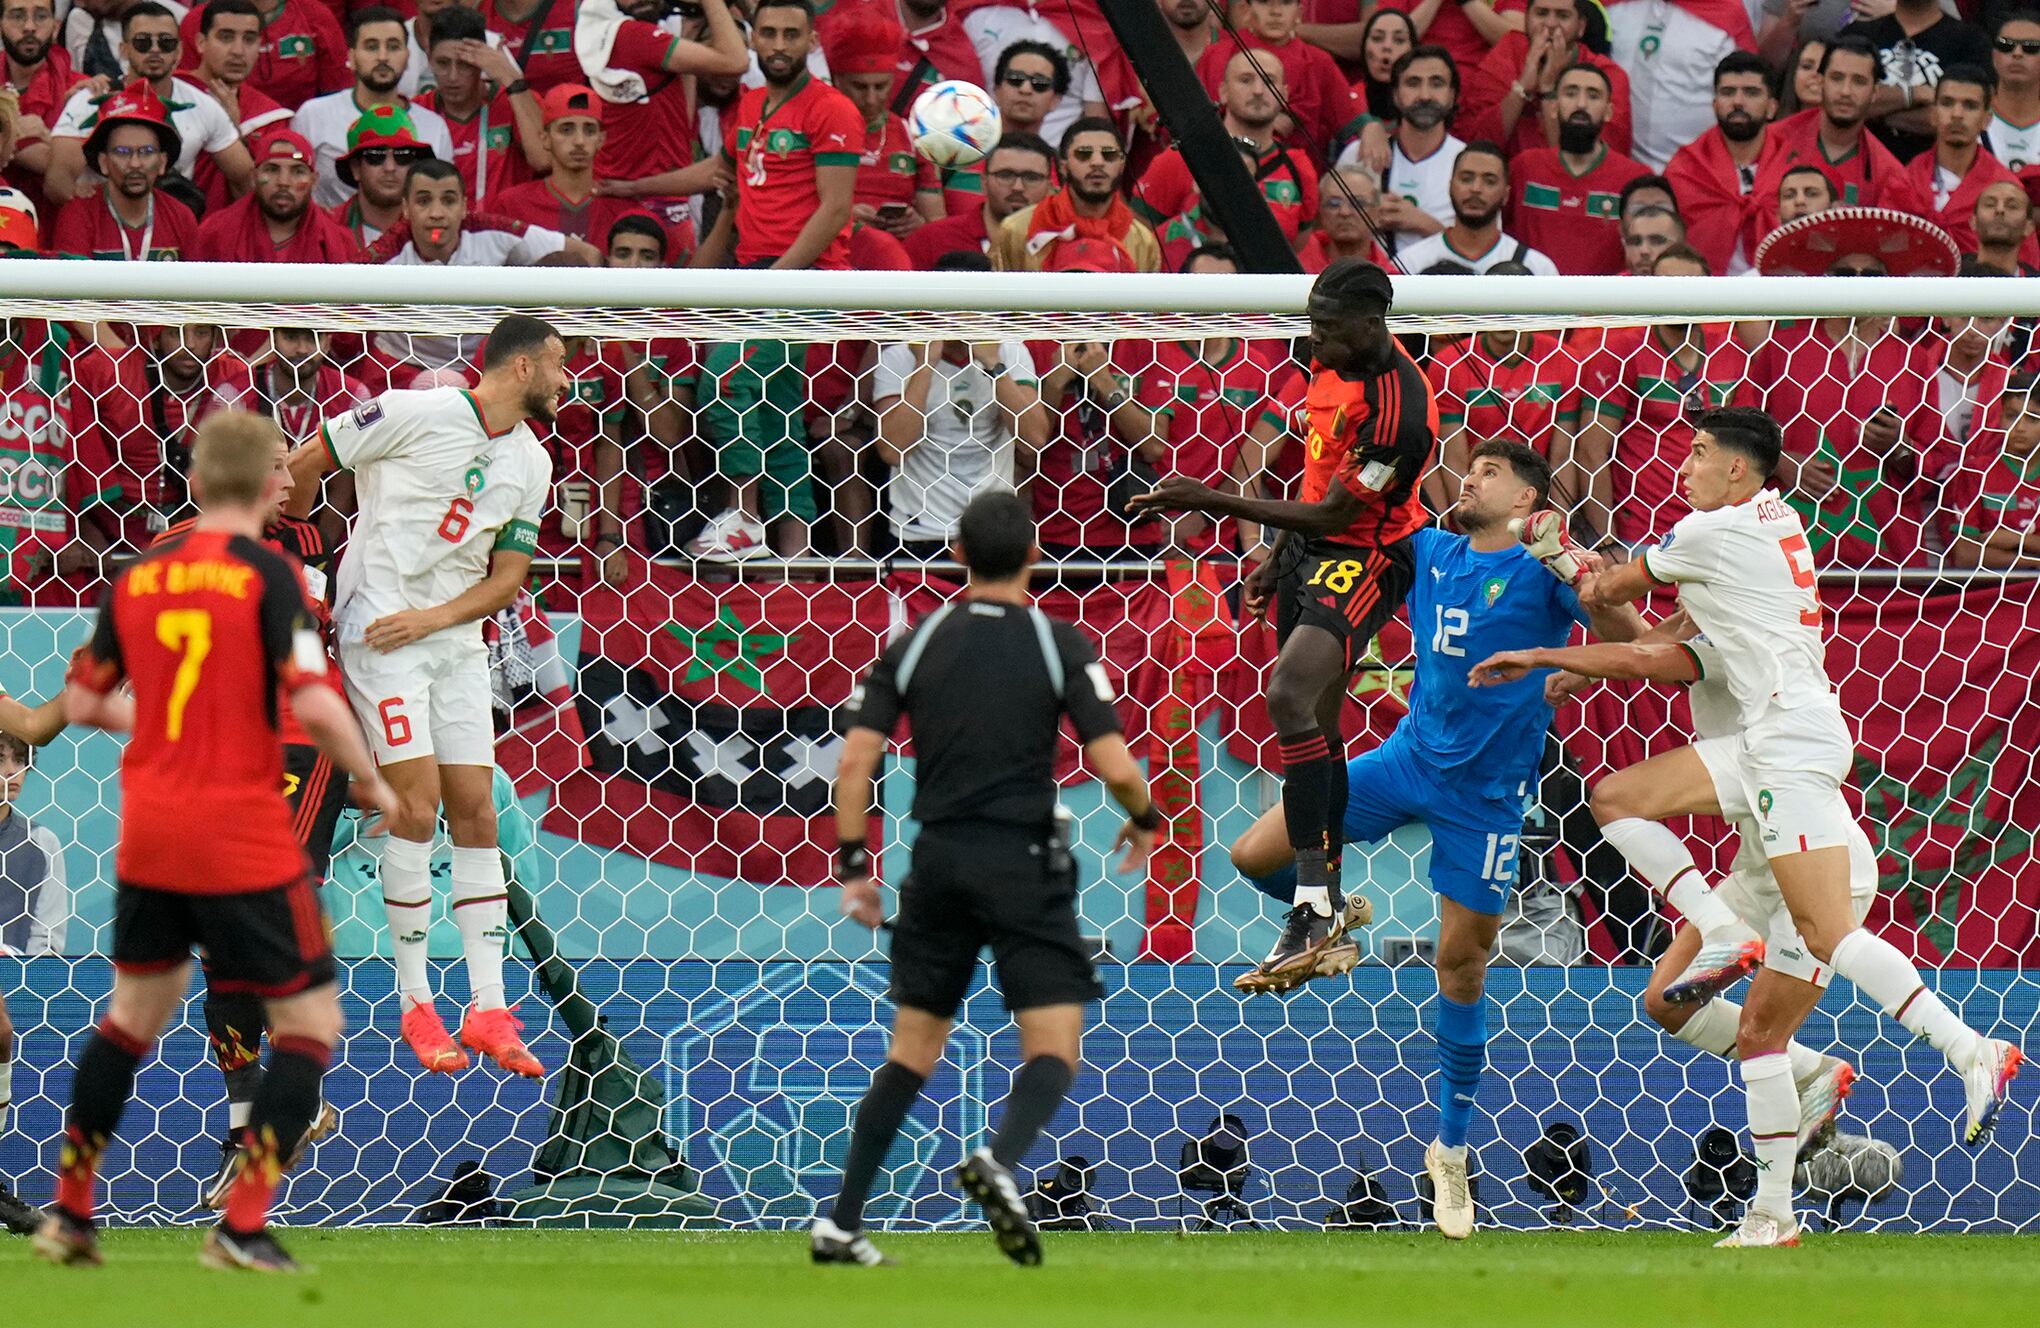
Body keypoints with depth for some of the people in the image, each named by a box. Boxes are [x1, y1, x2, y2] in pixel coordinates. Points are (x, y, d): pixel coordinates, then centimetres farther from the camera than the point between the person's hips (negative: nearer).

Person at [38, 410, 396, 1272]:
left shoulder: (139, 578, 6)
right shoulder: (268, 576, -11)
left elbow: (82, 702, 14)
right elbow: (315, 706, -19)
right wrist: (370, 784, -4)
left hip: (148, 837, 6)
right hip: (244, 843, -6)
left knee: (134, 1012, 23)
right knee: (309, 1022, 4)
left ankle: (69, 1211, 22)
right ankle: (243, 1226, -6)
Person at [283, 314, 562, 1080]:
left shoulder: (531, 464, 8)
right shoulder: (419, 414, -12)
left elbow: (508, 578, 7)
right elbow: (301, 466, -4)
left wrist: (431, 617, -10)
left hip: (456, 637, 6)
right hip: (380, 627, -6)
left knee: (475, 808, 2)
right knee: (418, 800, -13)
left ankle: (487, 1008, 4)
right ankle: (415, 1004, -5)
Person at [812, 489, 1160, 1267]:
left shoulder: (916, 645, 6)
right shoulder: (1058, 645, -3)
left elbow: (855, 760, 1)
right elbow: (1115, 767, -8)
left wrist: (853, 865, 9)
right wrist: (1144, 822, 12)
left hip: (938, 862, 4)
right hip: (1023, 865, -4)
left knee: (912, 1051, 13)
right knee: (1054, 1049, -1)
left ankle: (841, 1224, 7)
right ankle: (1001, 1161, -31)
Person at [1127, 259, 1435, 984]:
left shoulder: (1395, 405, -27)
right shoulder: (1333, 362, 1)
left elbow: (1331, 513, -23)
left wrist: (1210, 501, -22)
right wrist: (1278, 557, 19)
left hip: (1363, 558, -9)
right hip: (1311, 548, 10)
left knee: (1291, 694, -28)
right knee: (1315, 724, 14)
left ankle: (1313, 903, -30)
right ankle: (1329, 915, 26)